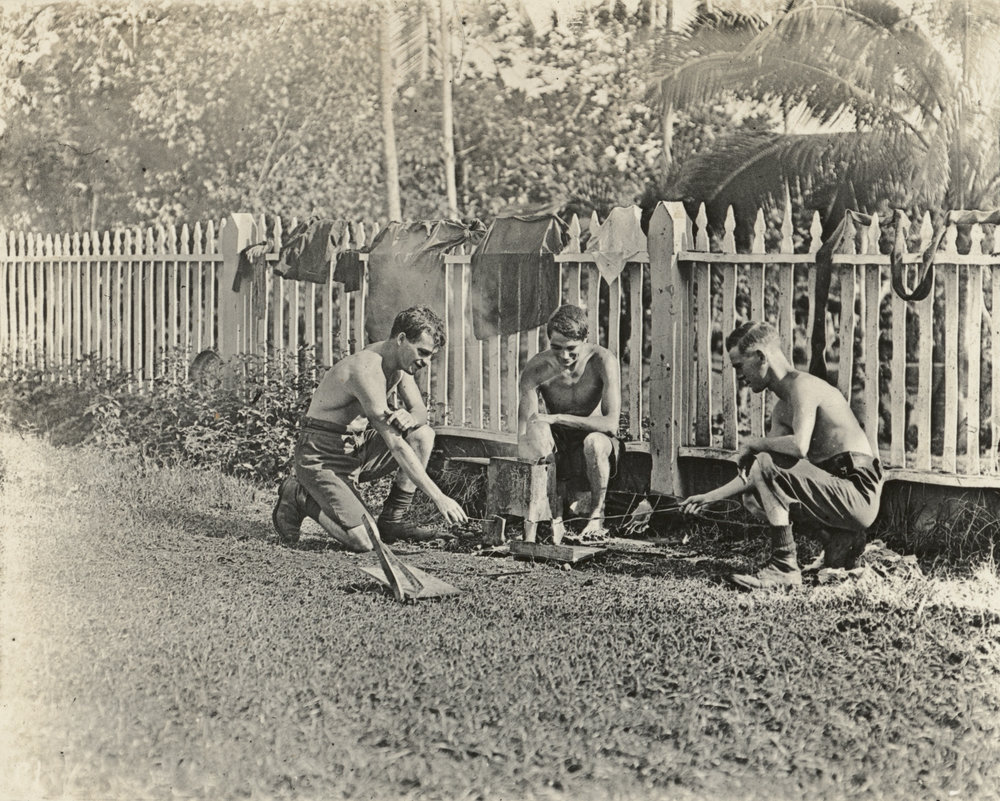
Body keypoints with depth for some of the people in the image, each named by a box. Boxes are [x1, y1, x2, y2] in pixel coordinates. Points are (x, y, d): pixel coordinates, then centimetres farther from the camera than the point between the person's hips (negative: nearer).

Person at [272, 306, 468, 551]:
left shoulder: (400, 358, 2)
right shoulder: (367, 370, -27)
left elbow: (420, 411, 9)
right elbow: (395, 445, -30)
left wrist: (410, 418, -19)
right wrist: (438, 497, -30)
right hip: (321, 456, -9)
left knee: (423, 434, -7)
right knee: (364, 542, -21)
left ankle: (390, 522, 0)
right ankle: (299, 498, 3)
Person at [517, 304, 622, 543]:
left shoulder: (602, 361, -19)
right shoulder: (536, 368, -14)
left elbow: (611, 424, -28)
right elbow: (522, 436, -20)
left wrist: (557, 418, -30)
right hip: (558, 447, 2)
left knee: (594, 441, -38)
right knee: (536, 429, -31)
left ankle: (596, 516, -13)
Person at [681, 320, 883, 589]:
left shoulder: (802, 386, -13)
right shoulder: (781, 410, 15)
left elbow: (799, 446, -31)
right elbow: (755, 476, 19)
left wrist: (752, 443, -14)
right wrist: (709, 497, 18)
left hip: (860, 494, -10)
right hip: (839, 491, 10)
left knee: (766, 464, -21)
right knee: (753, 496, 19)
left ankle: (784, 567, -18)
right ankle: (840, 539, 13)